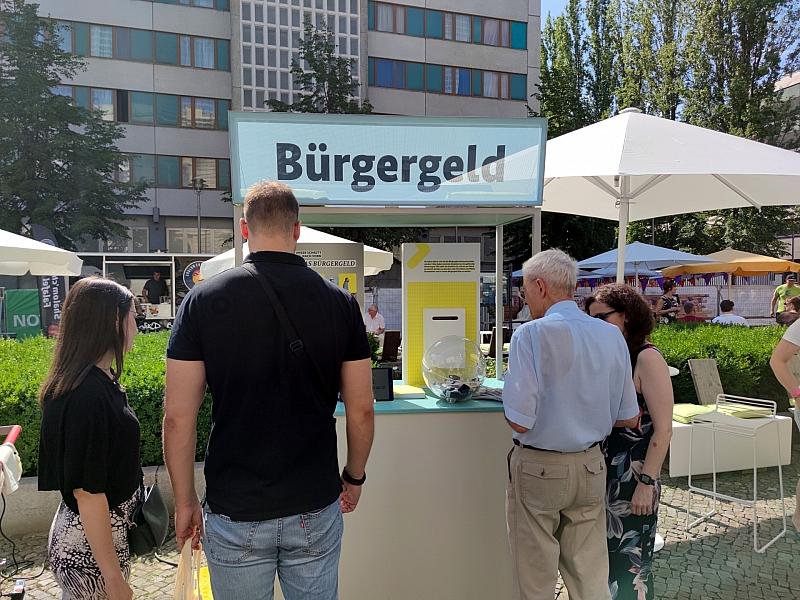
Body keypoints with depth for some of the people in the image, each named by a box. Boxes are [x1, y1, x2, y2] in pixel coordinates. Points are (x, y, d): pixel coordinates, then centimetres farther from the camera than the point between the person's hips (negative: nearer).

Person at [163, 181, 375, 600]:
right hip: (316, 509, 1)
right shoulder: (340, 302, -7)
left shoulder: (203, 299, -9)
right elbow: (361, 411, -3)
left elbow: (178, 417, -9)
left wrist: (185, 502, 4)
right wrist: (354, 477, 13)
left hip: (234, 513, 0)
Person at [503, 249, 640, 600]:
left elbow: (520, 422, -20)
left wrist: (511, 399, 1)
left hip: (538, 468, -5)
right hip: (591, 467, 5)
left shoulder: (531, 334, -18)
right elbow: (629, 419, 5)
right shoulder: (612, 336, -1)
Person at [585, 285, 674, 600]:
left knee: (628, 562, 6)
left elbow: (663, 429, -14)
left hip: (633, 478, -6)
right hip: (602, 473, 6)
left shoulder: (646, 358, -12)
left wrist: (647, 483, -16)